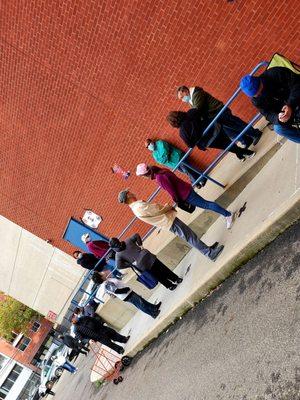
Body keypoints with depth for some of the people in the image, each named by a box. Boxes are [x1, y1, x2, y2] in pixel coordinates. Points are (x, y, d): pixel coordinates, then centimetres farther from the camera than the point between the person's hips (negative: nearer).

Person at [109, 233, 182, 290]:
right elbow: (136, 235, 0)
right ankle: (177, 279, 24)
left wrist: (131, 264, -4)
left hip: (141, 264, -2)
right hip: (147, 256, 2)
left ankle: (170, 285, 28)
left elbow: (119, 266, -12)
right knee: (162, 268, 15)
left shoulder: (118, 254, -1)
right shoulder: (127, 241, 3)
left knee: (158, 276, 17)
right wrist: (140, 245, 9)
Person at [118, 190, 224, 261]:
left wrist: (166, 208, 7)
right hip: (169, 222, -10)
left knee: (190, 235, 14)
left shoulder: (135, 207, 10)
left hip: (167, 222, 10)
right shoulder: (139, 206, -23)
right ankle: (210, 253, 2)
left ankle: (208, 249, 22)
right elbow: (157, 209, -20)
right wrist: (169, 207, -1)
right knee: (190, 237, -5)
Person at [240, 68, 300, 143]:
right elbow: (268, 114, -10)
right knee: (278, 128, -22)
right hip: (282, 112, 4)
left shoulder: (275, 74, -21)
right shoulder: (256, 100, -10)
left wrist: (291, 105, -34)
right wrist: (277, 118, -35)